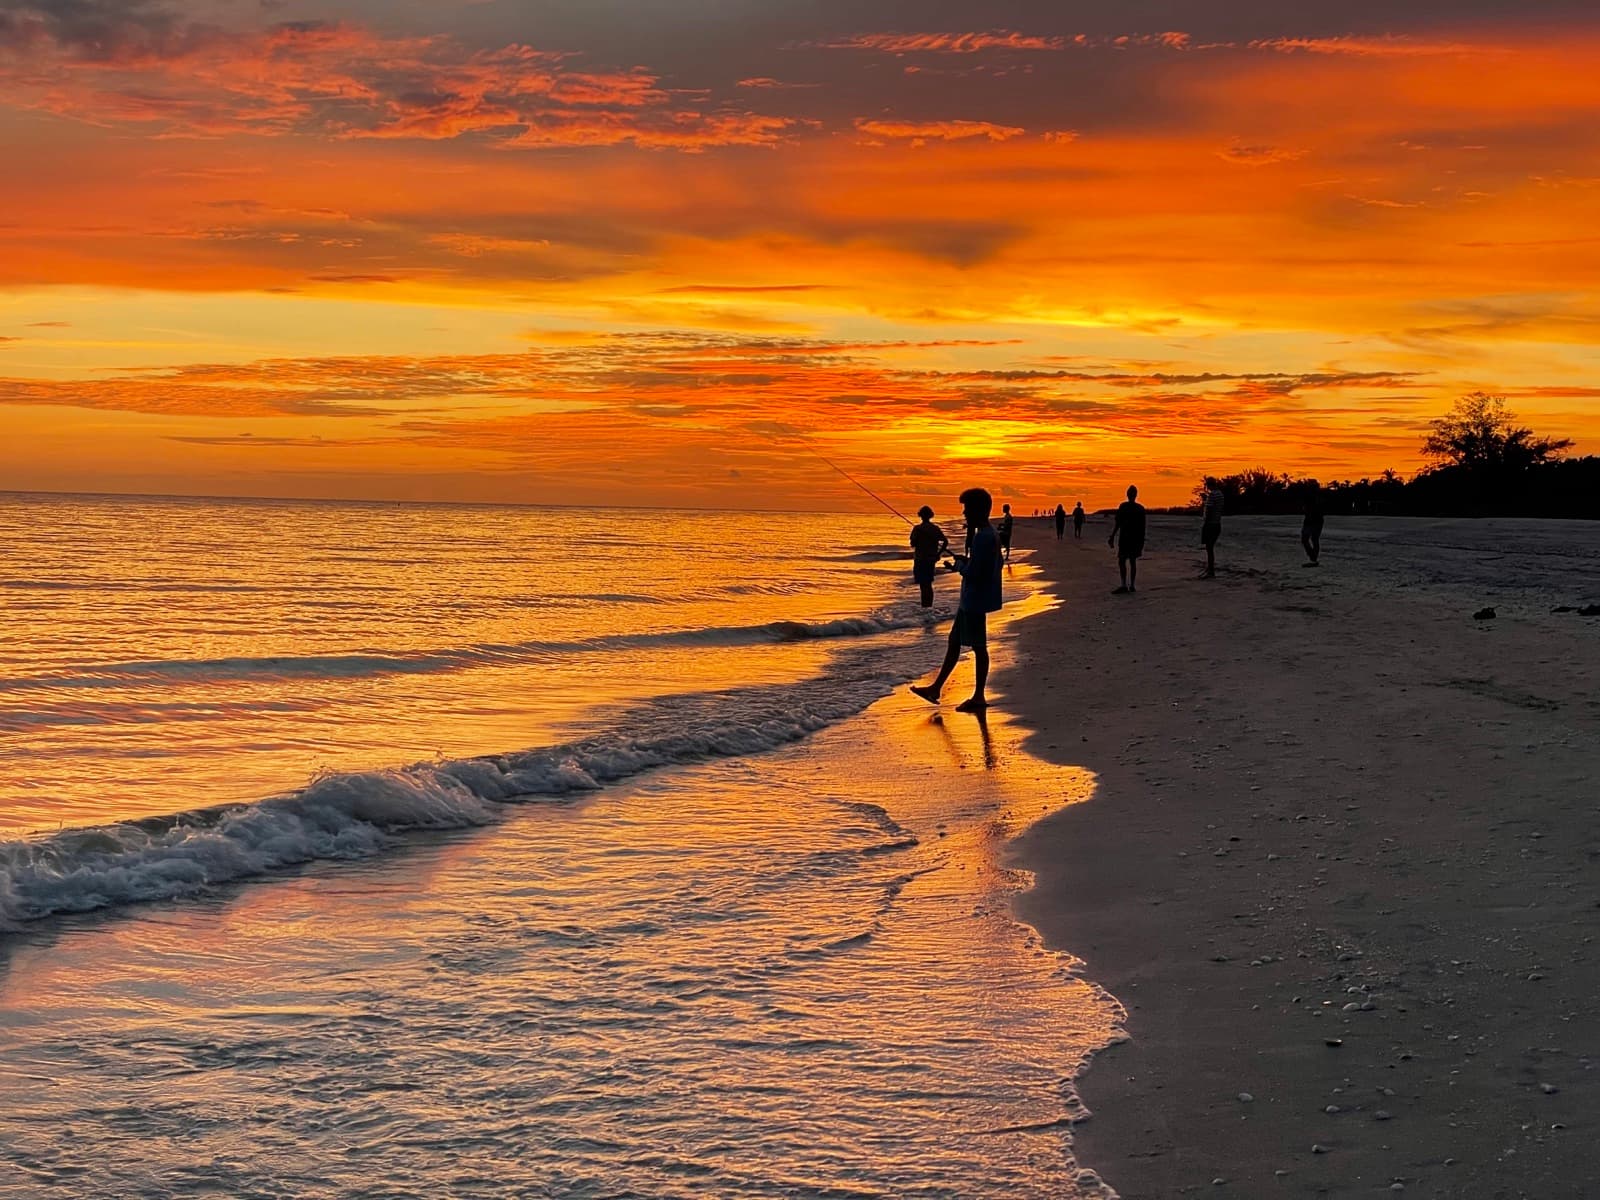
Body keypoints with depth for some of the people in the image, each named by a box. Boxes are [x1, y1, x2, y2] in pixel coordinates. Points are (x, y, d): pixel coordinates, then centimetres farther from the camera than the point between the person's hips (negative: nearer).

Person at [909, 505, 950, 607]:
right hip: (932, 559, 5)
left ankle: (925, 605, -7)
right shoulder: (935, 529, 2)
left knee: (923, 584, -2)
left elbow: (913, 544, -16)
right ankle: (929, 604, 16)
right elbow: (945, 542, -4)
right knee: (928, 583, 16)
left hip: (920, 560, -5)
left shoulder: (917, 529, -11)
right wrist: (938, 553, 3)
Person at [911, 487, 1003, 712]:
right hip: (970, 600, 11)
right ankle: (935, 689, 23)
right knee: (954, 641, 15)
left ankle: (978, 697, 7)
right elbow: (995, 564, 21)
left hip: (976, 601, -11)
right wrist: (966, 562, 11)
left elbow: (973, 573, -26)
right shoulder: (990, 534, 10)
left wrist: (960, 565, -6)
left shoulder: (983, 538, -21)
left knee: (978, 646, -1)